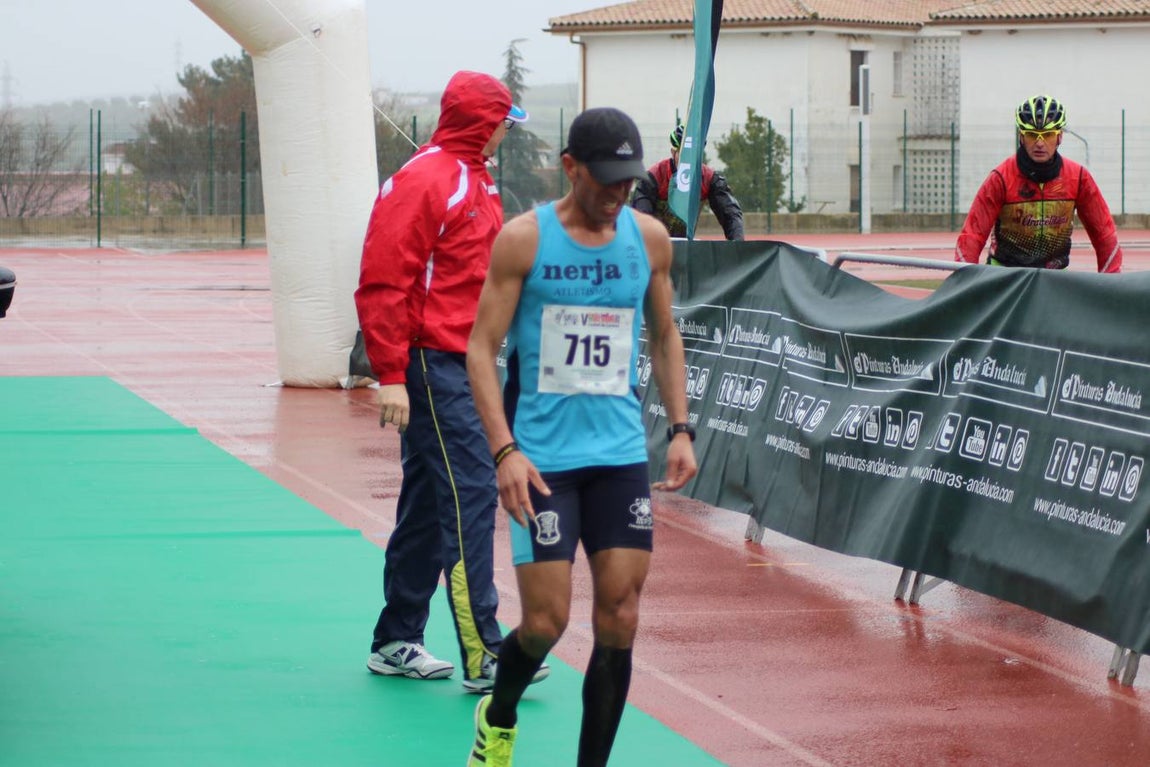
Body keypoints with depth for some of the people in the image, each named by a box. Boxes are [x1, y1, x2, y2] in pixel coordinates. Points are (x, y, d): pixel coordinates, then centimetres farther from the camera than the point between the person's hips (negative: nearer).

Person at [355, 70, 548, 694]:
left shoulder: (475, 181, 18)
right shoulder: (425, 181, -13)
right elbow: (383, 283, -17)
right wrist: (391, 376, -20)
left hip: (463, 362, 10)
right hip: (433, 366, -10)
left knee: (429, 504, 13)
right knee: (470, 496, -12)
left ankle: (396, 643, 21)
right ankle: (482, 656, -13)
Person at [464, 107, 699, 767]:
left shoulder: (650, 238, 5)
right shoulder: (524, 238, -6)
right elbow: (482, 348, -6)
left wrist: (680, 428, 8)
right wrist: (504, 449, -16)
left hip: (621, 453, 4)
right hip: (542, 457, -3)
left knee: (619, 618, -2)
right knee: (546, 620, -4)